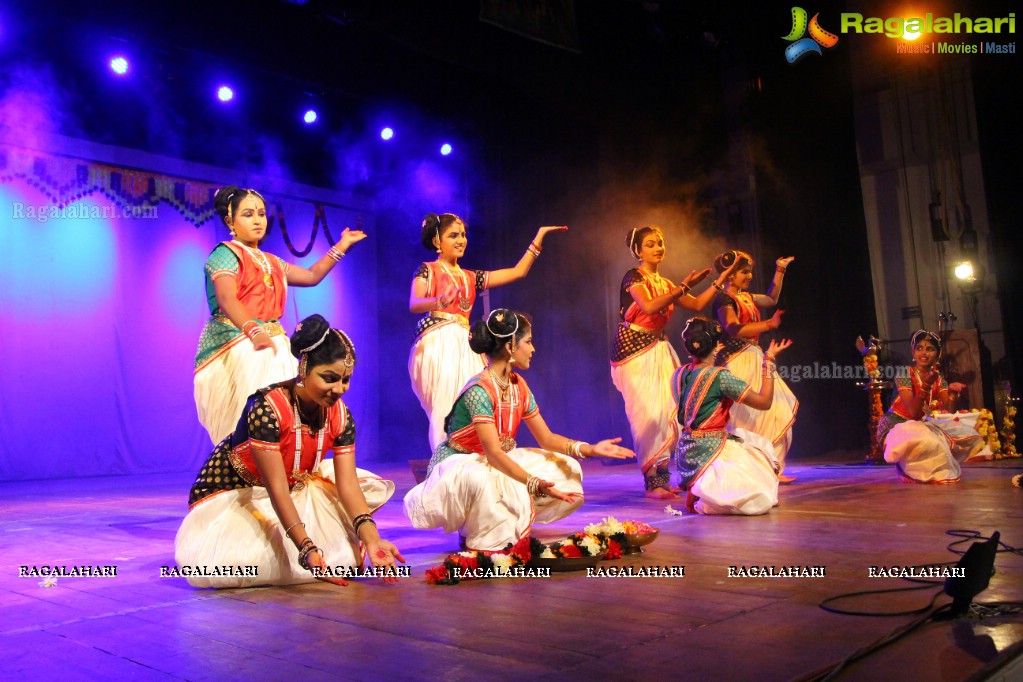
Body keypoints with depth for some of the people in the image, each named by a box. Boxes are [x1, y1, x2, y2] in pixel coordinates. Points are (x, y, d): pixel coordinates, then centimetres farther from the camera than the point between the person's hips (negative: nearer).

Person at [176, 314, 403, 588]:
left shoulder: (340, 416, -11)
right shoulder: (267, 408, -31)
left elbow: (348, 484, -16)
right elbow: (277, 490, -34)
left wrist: (372, 540, -31)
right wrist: (308, 550, -45)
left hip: (298, 486, 6)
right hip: (232, 493, -6)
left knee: (374, 488, -7)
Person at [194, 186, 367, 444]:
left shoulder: (271, 262, 21)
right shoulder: (225, 253, -4)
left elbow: (312, 276, 29)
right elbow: (226, 299, -21)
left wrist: (341, 246, 27)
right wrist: (253, 331, -38)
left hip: (272, 347, 7)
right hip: (237, 346, -7)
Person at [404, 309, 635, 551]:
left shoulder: (519, 386, 1)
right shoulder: (479, 390, -24)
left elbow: (546, 438, 4)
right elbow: (493, 453, -31)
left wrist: (588, 449, -10)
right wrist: (535, 483, -40)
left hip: (497, 462, 8)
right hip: (458, 464, -8)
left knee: (567, 469, -3)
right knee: (481, 479, -43)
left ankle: (508, 525, -3)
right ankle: (483, 539, -14)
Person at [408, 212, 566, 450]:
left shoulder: (471, 277, 23)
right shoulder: (427, 270, 8)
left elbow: (518, 272, 21)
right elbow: (414, 304, -10)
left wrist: (540, 236, 20)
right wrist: (439, 301, -32)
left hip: (464, 346, 5)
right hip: (438, 343, -5)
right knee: (445, 408, -17)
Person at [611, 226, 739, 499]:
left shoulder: (665, 284, 17)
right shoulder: (634, 277, -5)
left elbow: (697, 304, 15)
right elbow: (649, 307, -22)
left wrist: (720, 281, 10)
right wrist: (684, 287, -21)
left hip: (658, 350, 7)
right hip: (633, 350, -6)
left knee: (668, 408, -4)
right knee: (648, 412, -10)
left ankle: (663, 476, 3)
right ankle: (652, 482, -6)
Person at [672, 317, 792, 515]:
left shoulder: (679, 375, 5)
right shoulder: (720, 376, -18)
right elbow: (764, 401, -13)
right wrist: (769, 360, -4)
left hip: (685, 453, 9)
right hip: (709, 452, -9)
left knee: (760, 445, 24)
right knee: (761, 500, -3)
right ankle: (701, 497, -8)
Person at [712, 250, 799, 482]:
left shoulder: (747, 297, 17)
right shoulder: (724, 298, -9)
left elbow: (772, 299, 37)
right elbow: (734, 329, -25)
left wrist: (780, 271, 34)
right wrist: (770, 323, -24)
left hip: (755, 359, 9)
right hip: (738, 362, -9)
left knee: (777, 411, 4)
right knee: (748, 416, -12)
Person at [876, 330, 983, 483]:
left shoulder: (939, 379, 5)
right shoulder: (904, 373, -13)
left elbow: (949, 411, -9)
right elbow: (913, 412, -24)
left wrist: (953, 393, -29)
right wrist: (926, 385, -37)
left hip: (920, 426, 7)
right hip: (895, 426, -7)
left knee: (966, 435, -5)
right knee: (923, 441, -37)